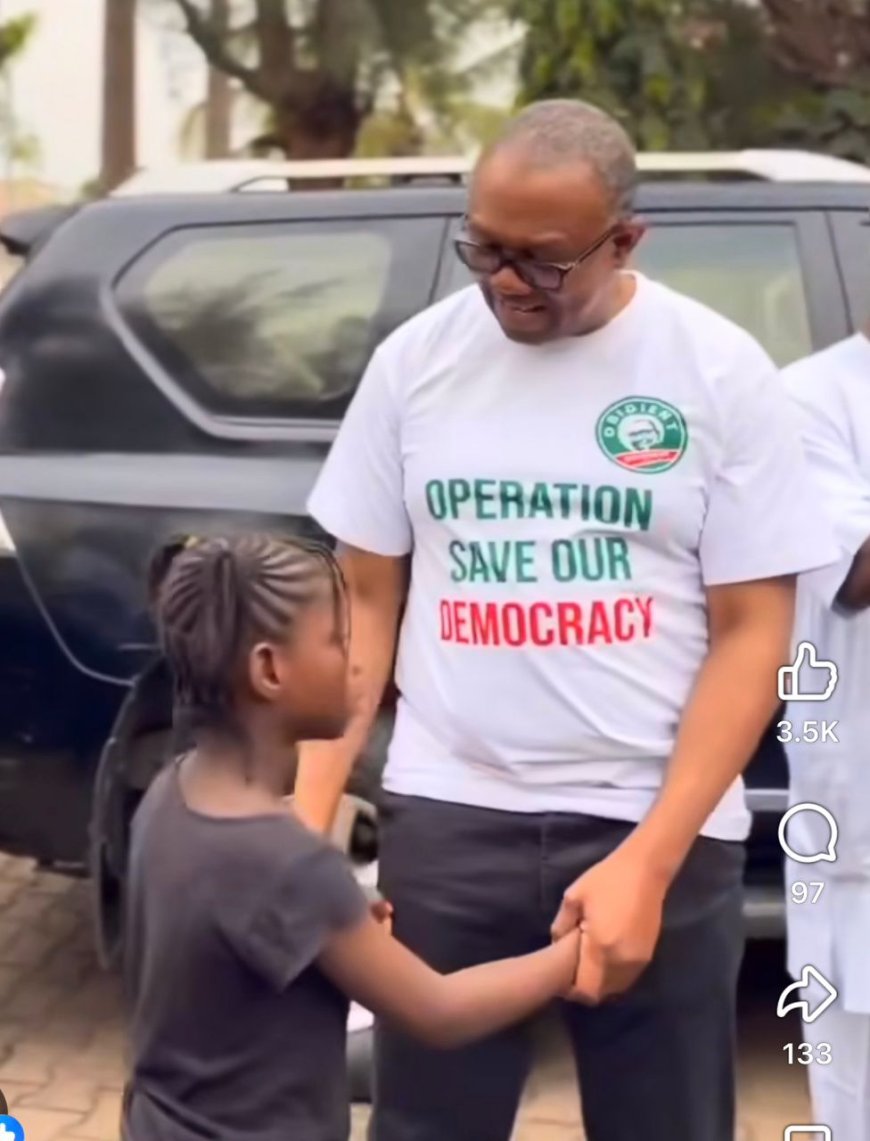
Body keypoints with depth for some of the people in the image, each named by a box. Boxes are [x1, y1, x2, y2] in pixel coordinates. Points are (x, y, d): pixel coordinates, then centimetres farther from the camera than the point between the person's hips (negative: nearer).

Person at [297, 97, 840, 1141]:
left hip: (658, 827, -1)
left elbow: (752, 634, -4)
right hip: (447, 820, 1)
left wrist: (649, 861, -12)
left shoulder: (719, 371, -4)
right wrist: (308, 813, -3)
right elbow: (365, 603, 7)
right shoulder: (415, 359, 2)